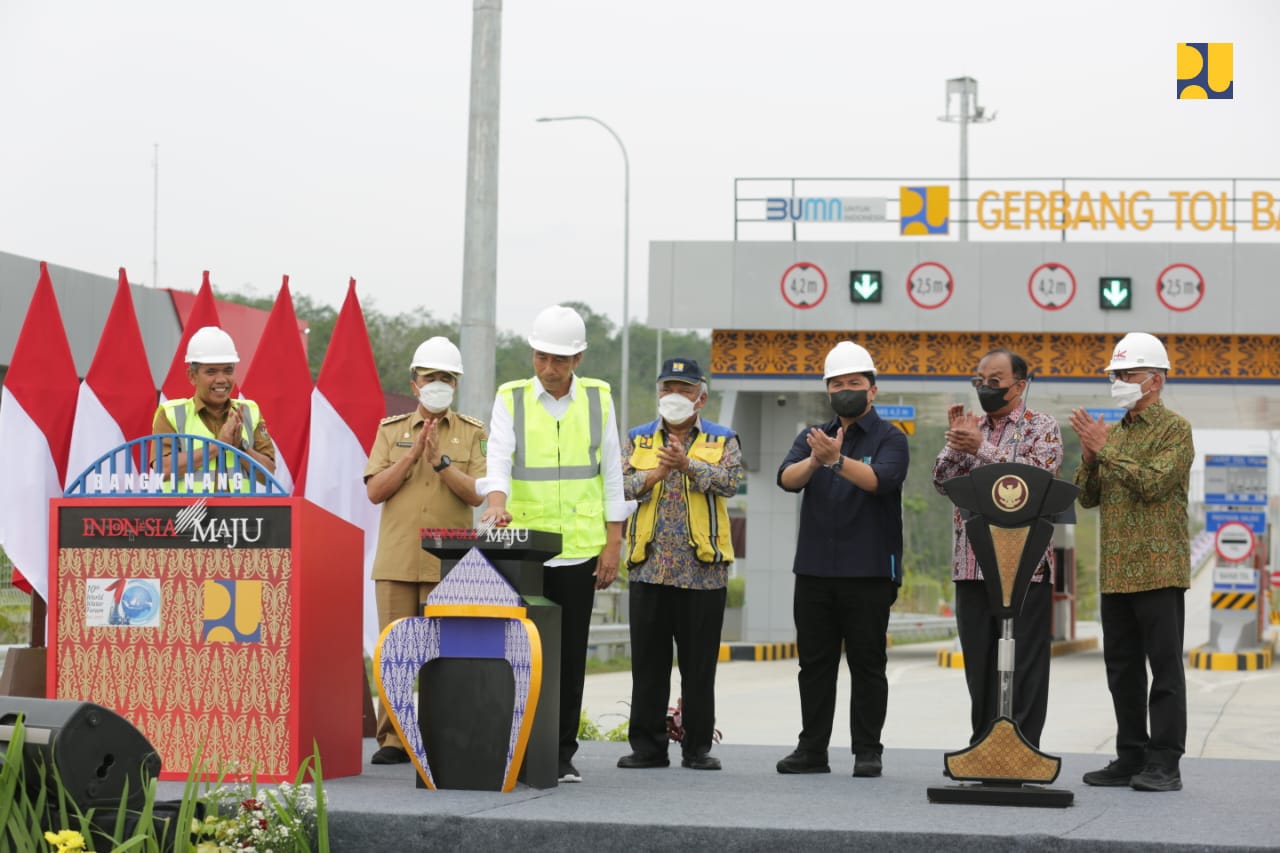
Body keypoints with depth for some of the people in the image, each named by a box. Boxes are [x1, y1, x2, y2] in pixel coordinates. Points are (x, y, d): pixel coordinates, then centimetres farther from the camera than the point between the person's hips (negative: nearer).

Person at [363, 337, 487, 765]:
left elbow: (477, 493, -4)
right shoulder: (391, 430, 12)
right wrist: (413, 454, -8)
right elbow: (375, 490, 1)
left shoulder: (472, 433, 8)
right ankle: (392, 739, 6)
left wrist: (440, 461, -14)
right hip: (396, 561, 2)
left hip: (450, 564, -1)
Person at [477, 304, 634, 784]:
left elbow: (612, 473, 8)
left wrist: (613, 544, 2)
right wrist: (496, 503, -31)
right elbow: (499, 459, -10)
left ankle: (562, 754, 9)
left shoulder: (598, 399, 7)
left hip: (579, 548, 1)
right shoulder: (511, 399, 3)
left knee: (570, 654, 3)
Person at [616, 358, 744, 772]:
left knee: (700, 664, 2)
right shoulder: (637, 440, 13)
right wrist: (655, 474, -17)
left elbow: (730, 481, -10)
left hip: (703, 568, -1)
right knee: (648, 661, 3)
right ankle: (647, 745, 9)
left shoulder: (722, 441, 9)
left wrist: (688, 465, -23)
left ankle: (698, 747, 9)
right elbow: (620, 484, 0)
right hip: (649, 565, 2)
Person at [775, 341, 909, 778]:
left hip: (869, 572, -4)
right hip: (814, 570, 4)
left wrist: (837, 459, -34)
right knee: (815, 664, 6)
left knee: (867, 665, -1)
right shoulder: (811, 438, 14)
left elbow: (879, 479, -18)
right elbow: (787, 478, -4)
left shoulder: (889, 439, 2)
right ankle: (812, 750, 10)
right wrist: (814, 460, -26)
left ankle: (867, 752, 3)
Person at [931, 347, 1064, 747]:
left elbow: (1038, 475, -15)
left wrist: (982, 449, -18)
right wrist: (956, 442, -7)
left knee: (1022, 665, -4)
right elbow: (942, 481, 9)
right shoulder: (971, 428, 18)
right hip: (972, 565, 5)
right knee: (978, 664, 7)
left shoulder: (1042, 428, 1)